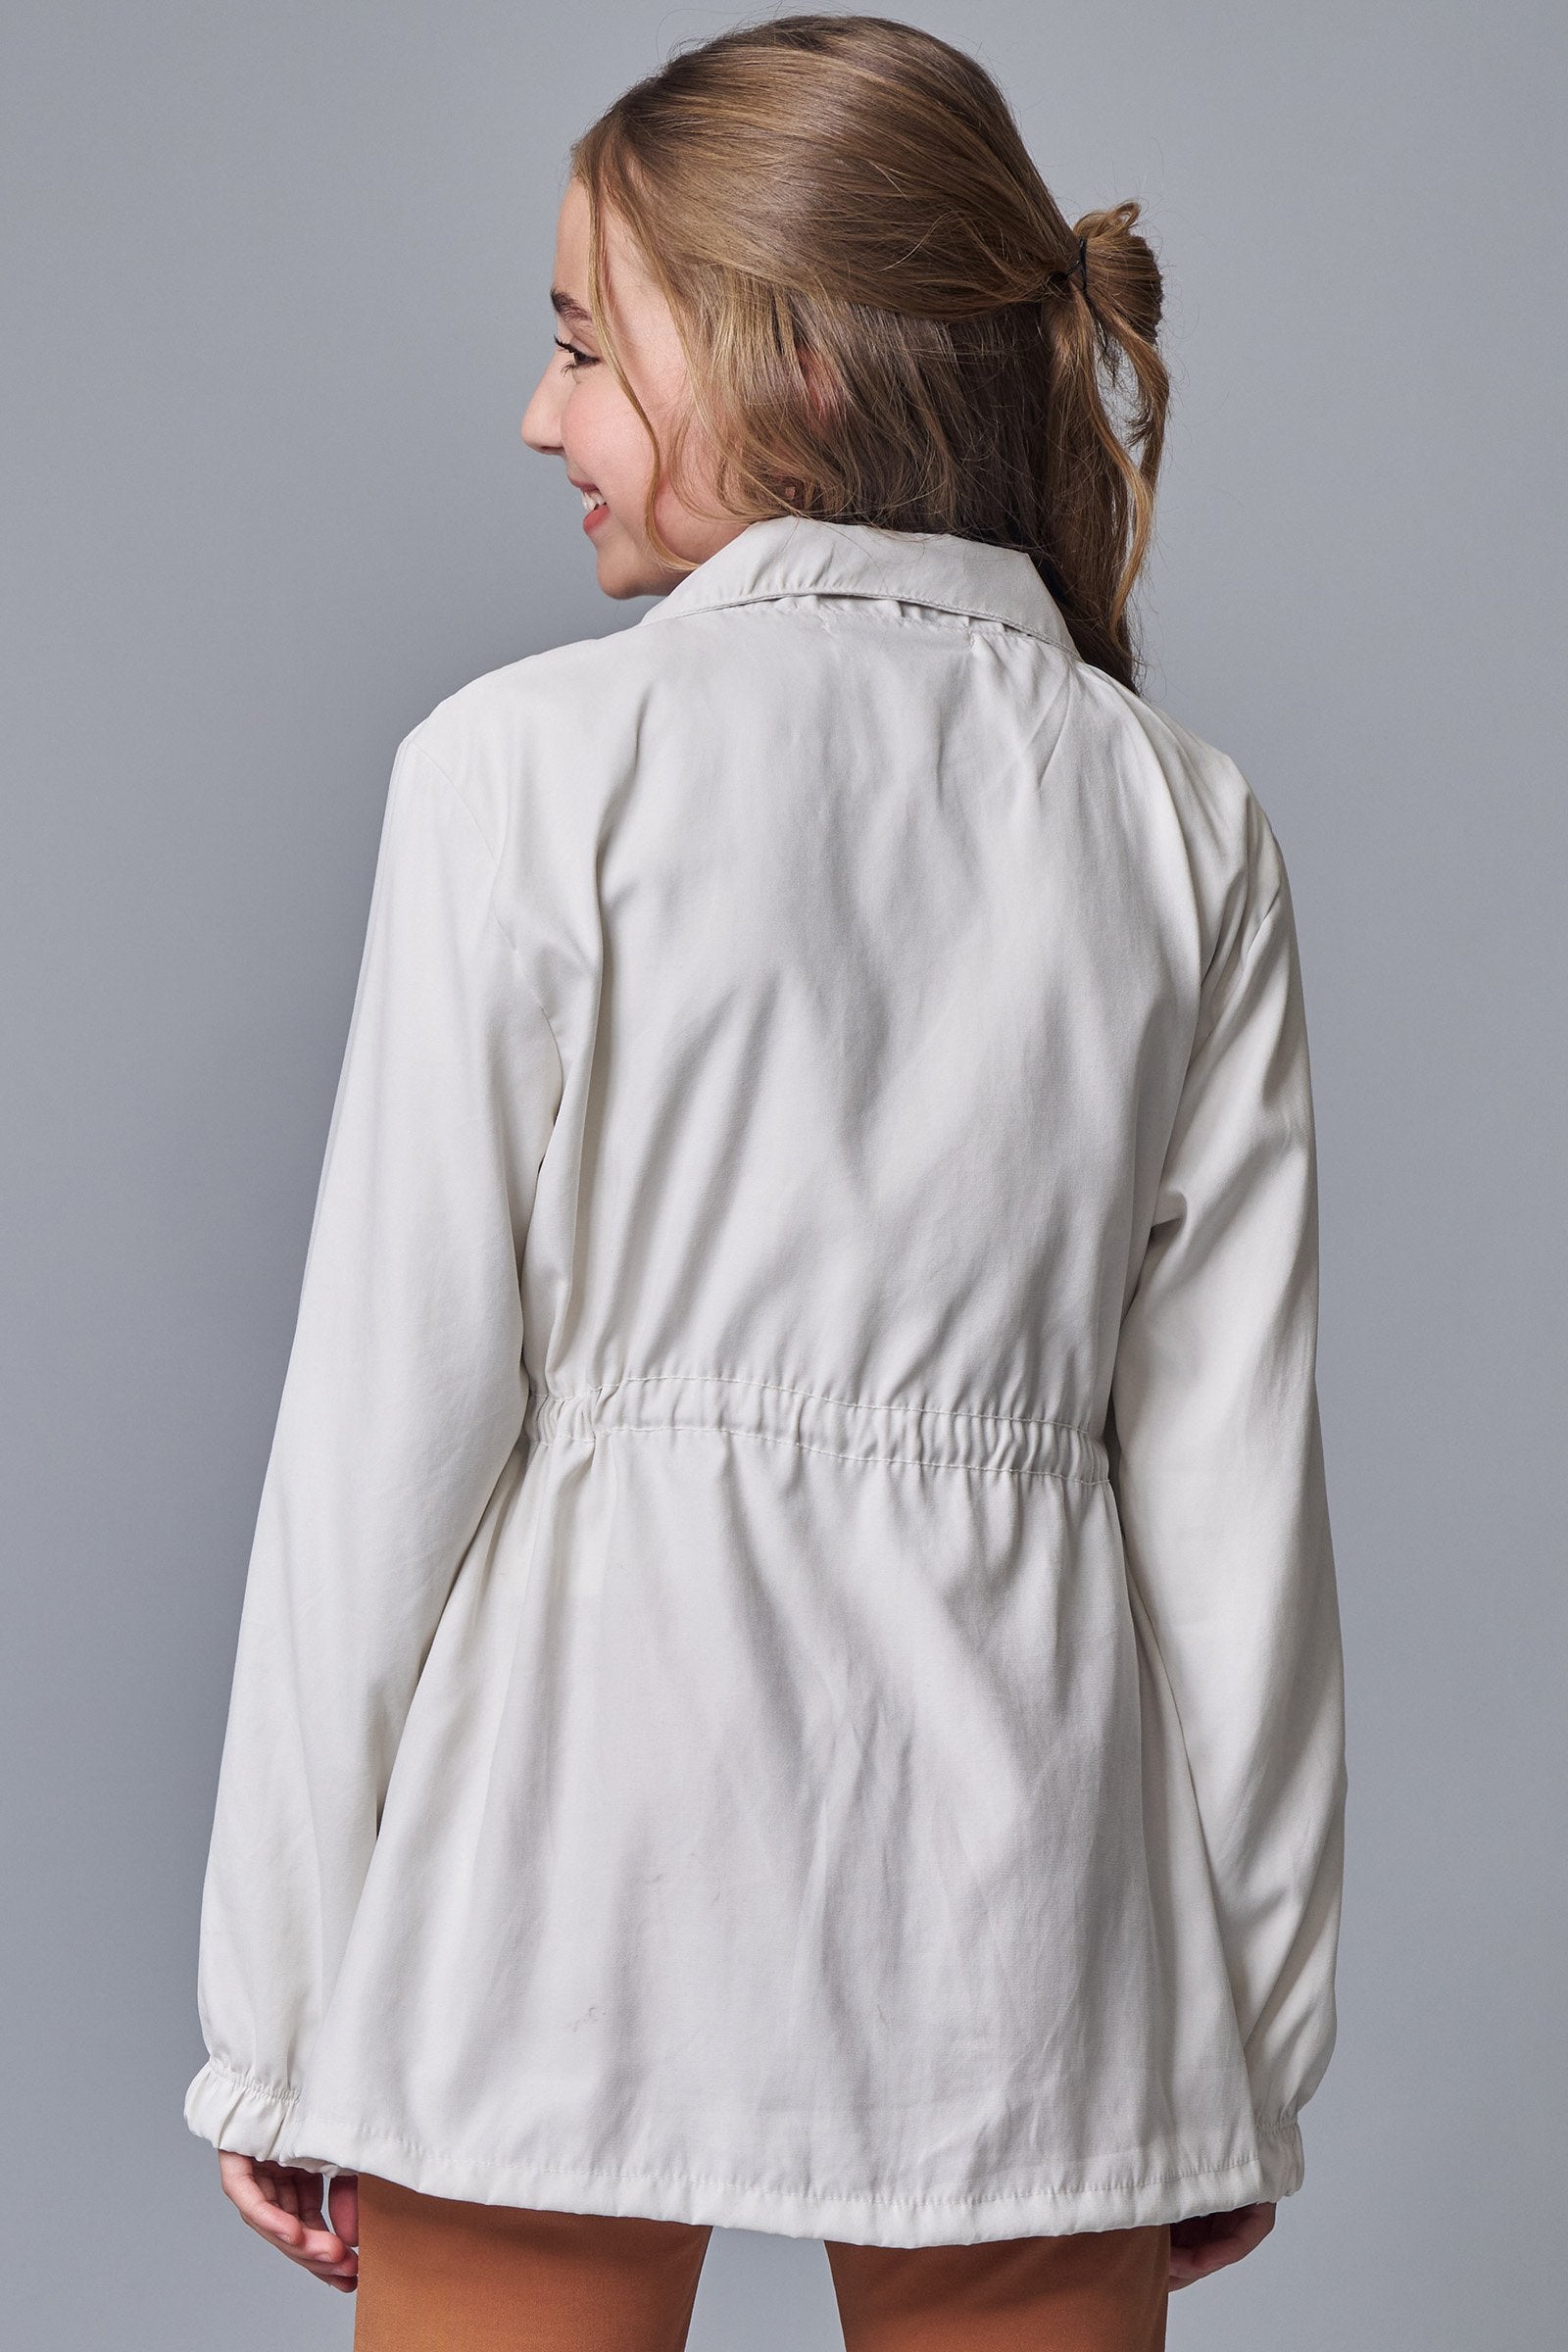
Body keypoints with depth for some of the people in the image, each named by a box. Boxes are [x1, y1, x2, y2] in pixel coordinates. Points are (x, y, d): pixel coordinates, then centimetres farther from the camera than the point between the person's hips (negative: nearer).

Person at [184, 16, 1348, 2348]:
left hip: (582, 1822, -3)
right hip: (1017, 1841, 3)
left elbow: (399, 1412, -7)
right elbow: (1233, 1470, 3)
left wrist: (279, 2021, 0)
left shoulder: (531, 766, -7)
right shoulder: (1184, 817, 3)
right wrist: (1239, 2058, 11)